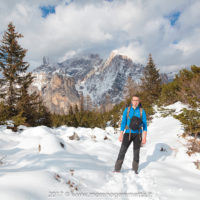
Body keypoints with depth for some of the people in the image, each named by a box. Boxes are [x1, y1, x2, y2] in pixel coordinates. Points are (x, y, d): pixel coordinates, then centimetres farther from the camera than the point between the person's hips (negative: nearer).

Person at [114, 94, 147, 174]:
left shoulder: (142, 111, 0)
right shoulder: (127, 110, 1)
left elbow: (144, 125, -1)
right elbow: (123, 122, 2)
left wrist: (144, 137, -7)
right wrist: (121, 134, -4)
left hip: (138, 134, 0)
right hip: (128, 134, 0)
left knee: (136, 152, 8)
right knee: (122, 151, -7)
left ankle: (135, 169, 26)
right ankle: (117, 169, 2)